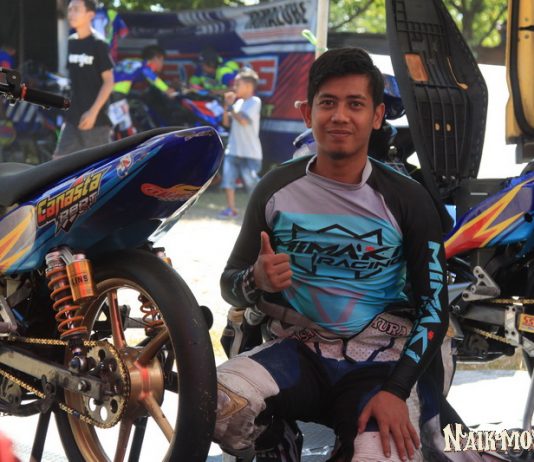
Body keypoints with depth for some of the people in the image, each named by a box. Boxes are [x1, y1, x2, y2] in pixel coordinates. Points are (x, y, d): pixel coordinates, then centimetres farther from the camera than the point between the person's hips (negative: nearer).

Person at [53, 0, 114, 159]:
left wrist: (94, 111, -19)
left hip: (96, 118, -6)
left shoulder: (98, 44, -11)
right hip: (73, 117, 7)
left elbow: (109, 81, -13)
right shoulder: (70, 42, 8)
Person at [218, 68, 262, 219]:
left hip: (250, 153, -7)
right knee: (228, 177, -1)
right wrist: (227, 106, 0)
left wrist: (230, 106, -13)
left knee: (251, 182, -6)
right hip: (233, 150, 7)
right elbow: (226, 122, 12)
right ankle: (231, 209, 6)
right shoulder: (238, 103, 12)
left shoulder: (255, 102, -10)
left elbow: (243, 120, -22)